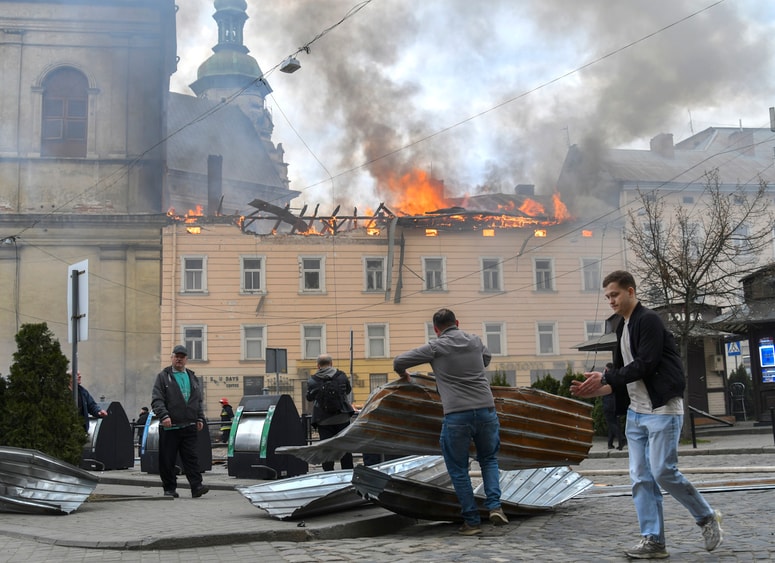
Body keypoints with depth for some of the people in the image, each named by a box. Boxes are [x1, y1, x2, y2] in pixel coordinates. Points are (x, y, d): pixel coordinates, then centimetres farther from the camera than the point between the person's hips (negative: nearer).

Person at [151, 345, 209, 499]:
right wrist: (164, 416, -19)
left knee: (191, 457, -3)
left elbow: (198, 401, 22)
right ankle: (169, 489, 10)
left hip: (189, 426, 3)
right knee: (167, 460, 1)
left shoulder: (192, 377, 17)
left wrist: (200, 419, 11)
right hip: (169, 427, -3)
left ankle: (196, 486, -6)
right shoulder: (163, 376, 3)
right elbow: (156, 399, -5)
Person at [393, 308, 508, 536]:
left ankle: (472, 520, 10)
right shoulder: (475, 341, 12)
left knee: (458, 469, 11)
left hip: (456, 416, -4)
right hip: (486, 409, 4)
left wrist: (403, 375, 25)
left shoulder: (435, 348, 1)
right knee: (489, 459, 24)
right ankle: (494, 505, 6)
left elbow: (399, 361, 4)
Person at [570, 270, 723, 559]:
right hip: (635, 413, 9)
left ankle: (707, 517, 12)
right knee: (641, 478, 3)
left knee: (663, 472, -9)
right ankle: (652, 541, 6)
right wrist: (595, 390, 4)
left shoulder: (649, 320, -10)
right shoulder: (623, 328, 17)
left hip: (662, 409, -9)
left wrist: (604, 378, -18)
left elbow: (645, 364, -19)